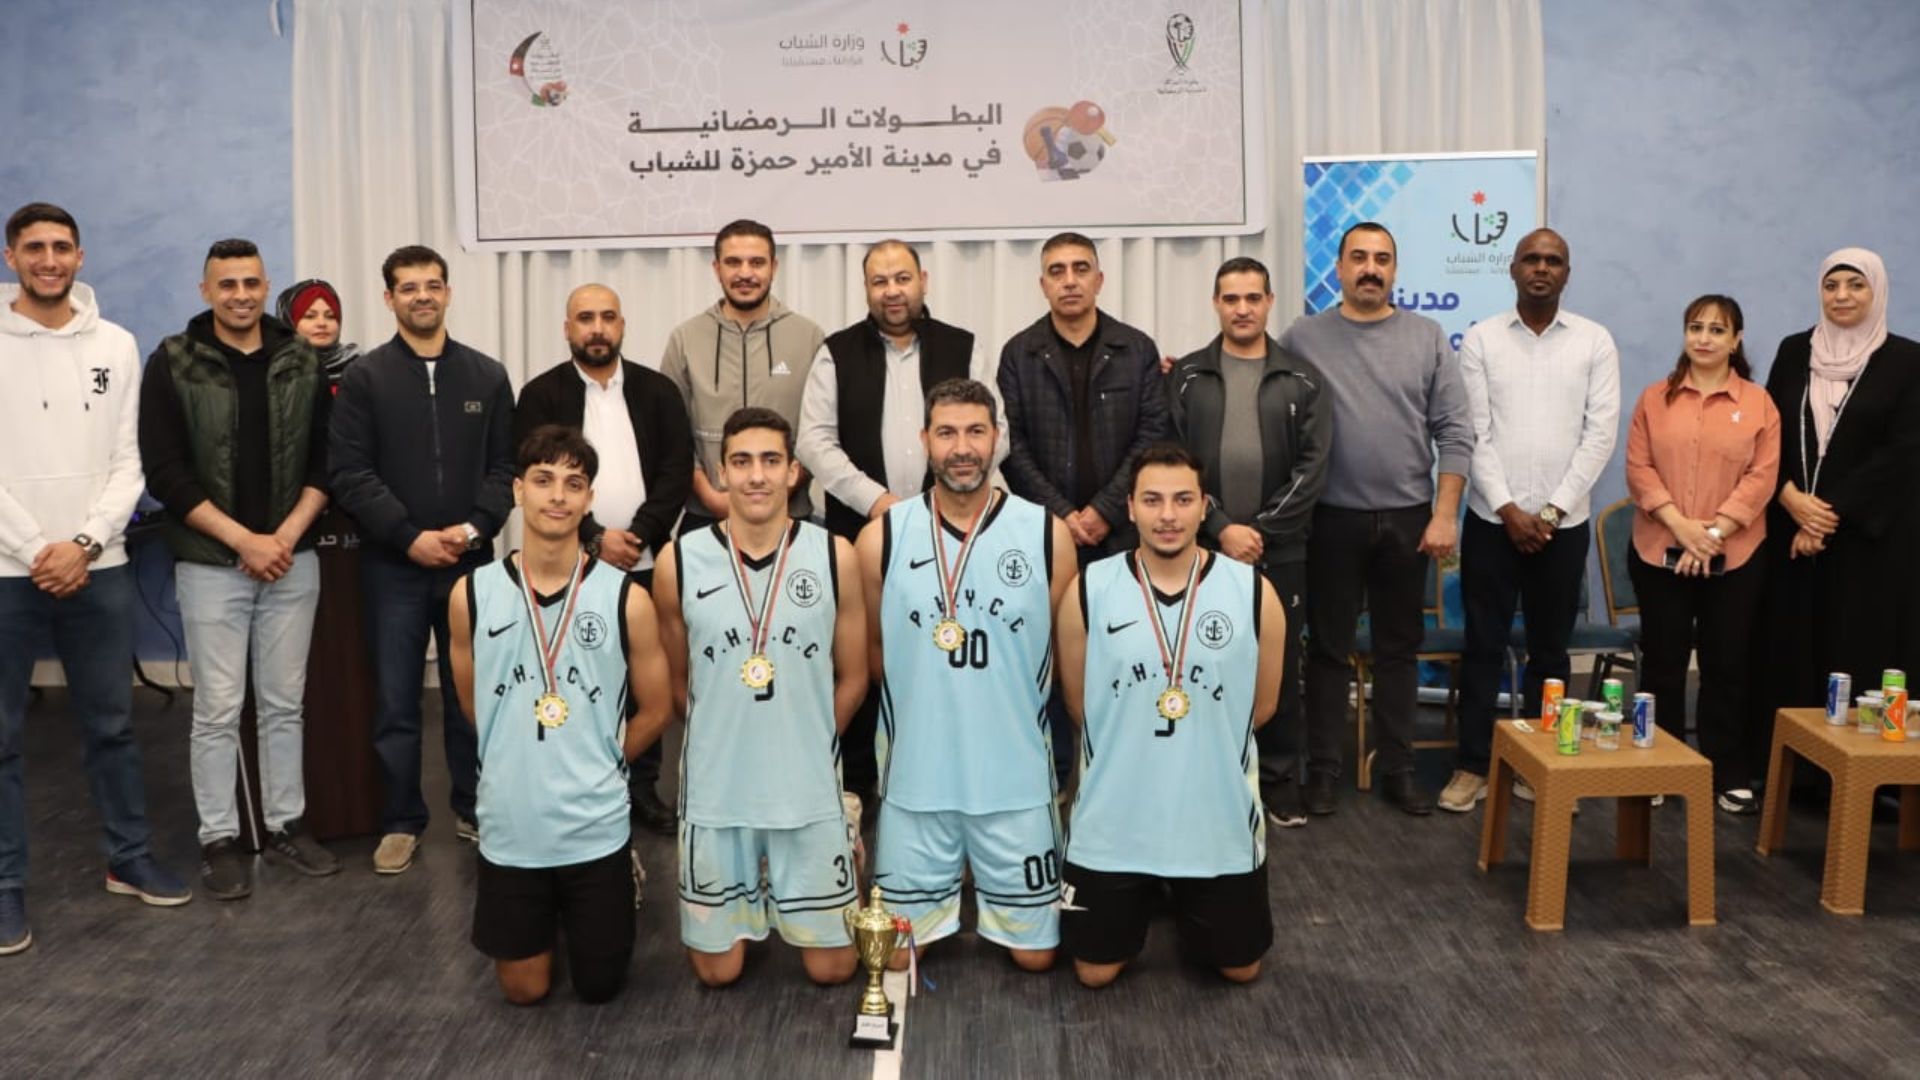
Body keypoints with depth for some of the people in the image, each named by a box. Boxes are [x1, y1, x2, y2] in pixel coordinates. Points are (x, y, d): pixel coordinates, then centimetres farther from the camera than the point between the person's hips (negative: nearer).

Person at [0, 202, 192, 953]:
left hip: (98, 569, 3)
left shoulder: (115, 346, 5)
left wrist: (84, 544, -9)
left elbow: (127, 462, 3)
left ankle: (130, 859, 25)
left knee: (112, 723, 12)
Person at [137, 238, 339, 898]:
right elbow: (165, 472, -8)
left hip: (293, 560, 3)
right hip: (210, 564, -3)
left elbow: (326, 460, 4)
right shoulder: (173, 365, -4)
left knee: (285, 703, 11)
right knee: (218, 709, 3)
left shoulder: (303, 362, 4)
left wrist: (287, 535, -8)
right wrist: (243, 540, -14)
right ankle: (220, 840, 14)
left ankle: (287, 824, 22)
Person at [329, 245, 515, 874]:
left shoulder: (487, 376, 7)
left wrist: (474, 527, -12)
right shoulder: (365, 378, 0)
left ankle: (474, 809, 24)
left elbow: (506, 467, 4)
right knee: (396, 701, 4)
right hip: (394, 565, -1)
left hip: (471, 561, 2)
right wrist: (411, 537, -14)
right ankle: (402, 821, 17)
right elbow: (350, 473, -7)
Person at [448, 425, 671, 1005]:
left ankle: (616, 886, 42)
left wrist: (591, 768, 8)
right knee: (523, 989, 14)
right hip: (509, 827, 1)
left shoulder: (626, 598, -10)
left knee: (599, 986, 13)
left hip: (596, 827, -1)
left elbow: (654, 710, 2)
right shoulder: (472, 595, -6)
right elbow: (473, 706, 10)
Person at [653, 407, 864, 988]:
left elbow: (852, 677, 4)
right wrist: (725, 740, 8)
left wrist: (805, 745, 9)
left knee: (831, 967, 11)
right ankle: (749, 901, 42)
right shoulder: (679, 561, -8)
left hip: (808, 789, 0)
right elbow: (676, 683, 6)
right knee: (717, 970, 12)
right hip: (715, 790, 0)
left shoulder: (834, 556, -8)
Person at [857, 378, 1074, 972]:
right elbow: (873, 646, 6)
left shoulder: (1047, 534, -6)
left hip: (1017, 774, 0)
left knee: (1034, 952, 11)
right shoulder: (882, 538, -6)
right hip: (916, 775, 0)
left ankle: (998, 904, 41)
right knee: (898, 953, 11)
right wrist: (928, 699, 4)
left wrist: (1009, 703, 4)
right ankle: (941, 905, 41)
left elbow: (1065, 651, 5)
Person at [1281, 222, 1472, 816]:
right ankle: (1323, 769, 17)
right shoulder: (1302, 338, 0)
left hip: (1408, 518, 2)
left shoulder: (1427, 337, 3)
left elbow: (1455, 432, 1)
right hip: (1332, 518, -1)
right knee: (1328, 648, 7)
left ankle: (1398, 768, 22)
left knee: (1399, 649, 11)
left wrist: (1445, 514, -5)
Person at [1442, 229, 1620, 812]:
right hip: (1492, 517, -1)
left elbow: (1600, 433, -3)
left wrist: (1553, 510, -10)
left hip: (1564, 521, 1)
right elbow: (1475, 433, -4)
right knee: (1484, 646, 3)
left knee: (1550, 649, 9)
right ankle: (1472, 765, 12)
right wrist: (1508, 509, -11)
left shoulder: (1595, 342, 2)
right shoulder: (1481, 338, 0)